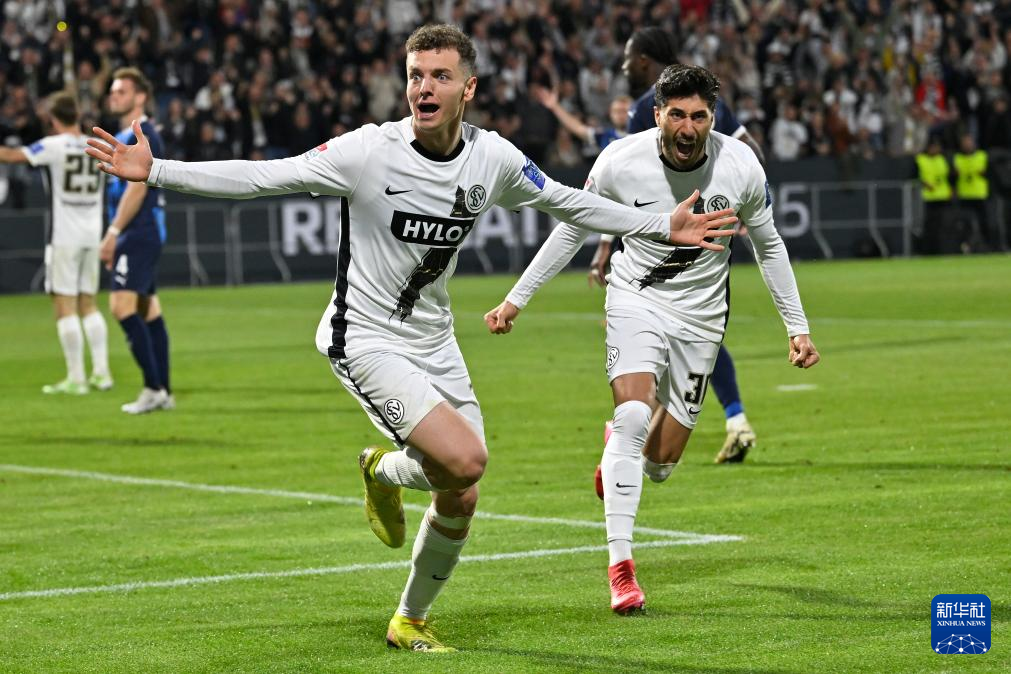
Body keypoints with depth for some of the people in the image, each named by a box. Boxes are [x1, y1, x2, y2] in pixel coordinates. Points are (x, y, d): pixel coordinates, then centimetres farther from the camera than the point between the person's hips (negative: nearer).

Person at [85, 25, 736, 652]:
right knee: (465, 459, -24)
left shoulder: (493, 157, -5)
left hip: (435, 340, 6)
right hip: (366, 339, -6)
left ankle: (411, 621, 30)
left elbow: (566, 201, 13)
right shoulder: (369, 151, -19)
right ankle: (384, 470, 12)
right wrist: (154, 171, -25)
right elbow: (261, 177, -18)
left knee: (461, 500, 5)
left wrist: (663, 226, 14)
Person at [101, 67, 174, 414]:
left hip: (139, 234, -10)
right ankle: (163, 392, 11)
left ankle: (153, 388, -16)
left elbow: (136, 189, -19)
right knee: (148, 309, 9)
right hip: (138, 236, 10)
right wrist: (116, 238, 21)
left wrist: (113, 232, -20)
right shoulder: (126, 136, 19)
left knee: (123, 305, -16)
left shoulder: (141, 135, -11)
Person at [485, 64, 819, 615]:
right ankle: (620, 564, -23)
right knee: (633, 413, -27)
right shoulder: (620, 162, -17)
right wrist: (516, 299, 1)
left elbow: (768, 245, 4)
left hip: (700, 316, 2)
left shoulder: (741, 166, -13)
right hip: (636, 300, -2)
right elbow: (572, 230, 0)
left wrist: (797, 327, 5)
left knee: (661, 460, 2)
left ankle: (619, 456, 42)